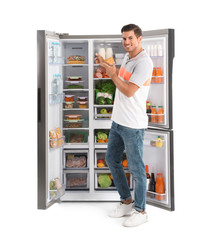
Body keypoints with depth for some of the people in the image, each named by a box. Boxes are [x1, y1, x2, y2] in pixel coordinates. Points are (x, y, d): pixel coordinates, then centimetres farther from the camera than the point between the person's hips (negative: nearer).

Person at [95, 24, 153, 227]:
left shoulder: (144, 62, -19)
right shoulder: (128, 57, 10)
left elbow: (129, 91, -25)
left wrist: (113, 75, -14)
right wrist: (105, 64, 23)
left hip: (133, 126, -10)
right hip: (118, 121, 10)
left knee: (136, 168, 1)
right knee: (112, 160, 18)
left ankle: (140, 211, 16)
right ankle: (127, 202, 32)